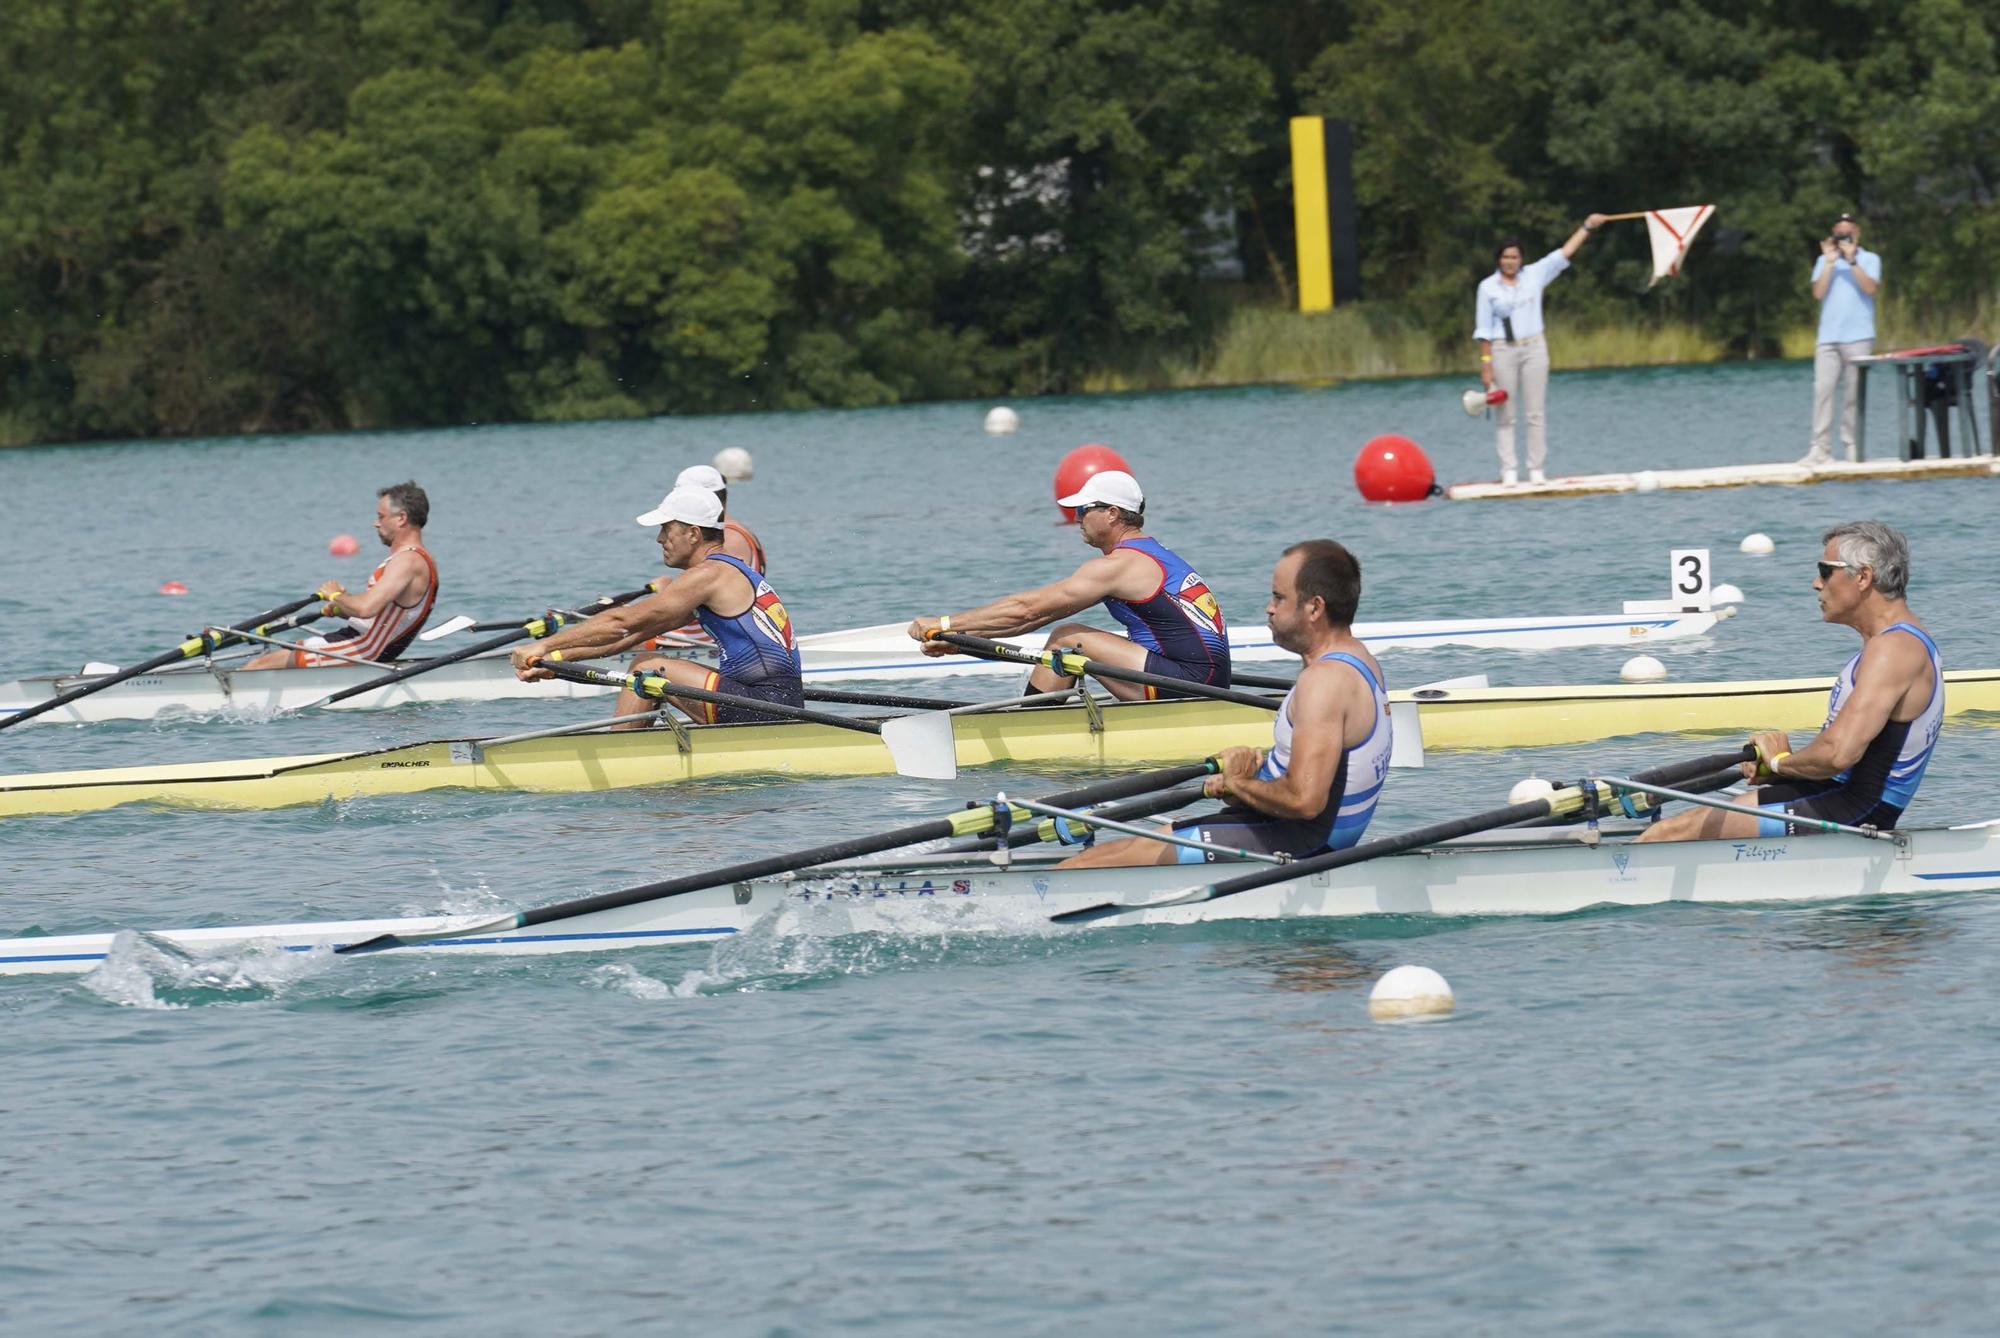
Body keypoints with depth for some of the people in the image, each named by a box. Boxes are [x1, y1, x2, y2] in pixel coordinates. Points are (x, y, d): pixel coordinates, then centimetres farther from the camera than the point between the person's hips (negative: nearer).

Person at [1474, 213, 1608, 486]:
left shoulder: (1534, 275, 6)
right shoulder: (1488, 287, 1)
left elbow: (1564, 253, 10)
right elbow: (1483, 328, -1)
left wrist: (1587, 227, 8)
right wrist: (1485, 363, -6)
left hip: (1534, 348, 2)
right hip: (1502, 350, -2)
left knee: (1536, 413, 0)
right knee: (1504, 415, -2)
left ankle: (1537, 470, 2)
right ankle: (1509, 471, -1)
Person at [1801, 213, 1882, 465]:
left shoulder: (1869, 260, 9)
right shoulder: (1824, 261, 15)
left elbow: (1870, 288, -8)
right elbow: (1818, 293, 2)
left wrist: (1852, 260, -10)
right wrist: (1830, 262, -3)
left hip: (1858, 337, -2)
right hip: (1828, 337, 2)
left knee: (1854, 393, -4)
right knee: (1822, 389, -9)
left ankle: (1852, 445, 2)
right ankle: (1820, 447, -12)